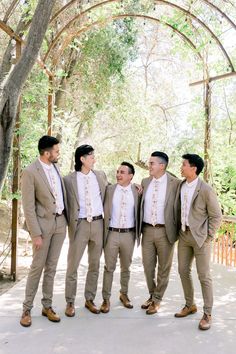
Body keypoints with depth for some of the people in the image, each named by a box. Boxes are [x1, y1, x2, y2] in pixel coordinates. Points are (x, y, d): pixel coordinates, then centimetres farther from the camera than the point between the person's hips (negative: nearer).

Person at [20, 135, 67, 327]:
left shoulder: (55, 166, 6)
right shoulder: (30, 172, -14)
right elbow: (28, 207, -15)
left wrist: (67, 217, 14)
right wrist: (36, 234, -16)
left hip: (60, 222, 6)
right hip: (43, 223, -6)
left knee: (51, 267, 12)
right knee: (37, 267, 2)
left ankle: (47, 306, 24)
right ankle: (27, 309, 17)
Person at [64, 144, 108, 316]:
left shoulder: (100, 175, 7)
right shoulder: (69, 179, -4)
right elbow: (68, 205, -1)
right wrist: (71, 224, -5)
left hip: (98, 223, 4)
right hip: (80, 224, -3)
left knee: (95, 264, 12)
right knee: (72, 265, 3)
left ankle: (90, 299, 26)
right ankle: (70, 302, 18)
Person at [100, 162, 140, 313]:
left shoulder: (137, 191, 0)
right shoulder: (109, 189, -2)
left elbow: (139, 212, 5)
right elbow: (105, 212, -1)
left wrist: (138, 232, 1)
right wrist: (103, 232, -4)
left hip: (129, 234, 1)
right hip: (112, 233, -1)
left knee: (126, 267, 16)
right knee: (109, 268, 5)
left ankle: (124, 294, 35)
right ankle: (106, 299, 18)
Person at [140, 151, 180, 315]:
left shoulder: (176, 183, -8)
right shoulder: (145, 182, 6)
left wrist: (176, 229, -5)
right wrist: (140, 226, 9)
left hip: (165, 231, -4)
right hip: (147, 230, 4)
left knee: (164, 268, 9)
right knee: (148, 266, 14)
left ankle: (157, 300, 26)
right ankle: (152, 295, 34)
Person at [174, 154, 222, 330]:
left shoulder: (206, 190, -15)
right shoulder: (180, 186, 2)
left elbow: (216, 216, -9)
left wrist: (209, 237, -9)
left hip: (200, 237, -6)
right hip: (184, 235, 6)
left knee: (204, 275, 1)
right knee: (183, 271, 13)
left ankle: (207, 314, 15)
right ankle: (190, 305, 32)